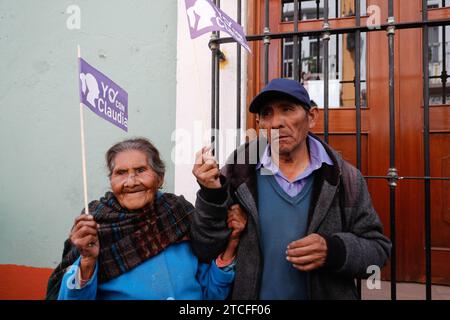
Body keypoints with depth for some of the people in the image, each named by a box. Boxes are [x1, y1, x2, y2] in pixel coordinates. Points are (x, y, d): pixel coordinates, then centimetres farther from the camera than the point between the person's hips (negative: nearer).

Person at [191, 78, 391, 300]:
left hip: (328, 294, 1)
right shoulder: (237, 173, -12)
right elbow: (205, 252, -10)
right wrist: (211, 196, -25)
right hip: (250, 294, 0)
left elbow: (378, 248, -4)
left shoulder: (345, 178, -10)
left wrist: (333, 251, -22)